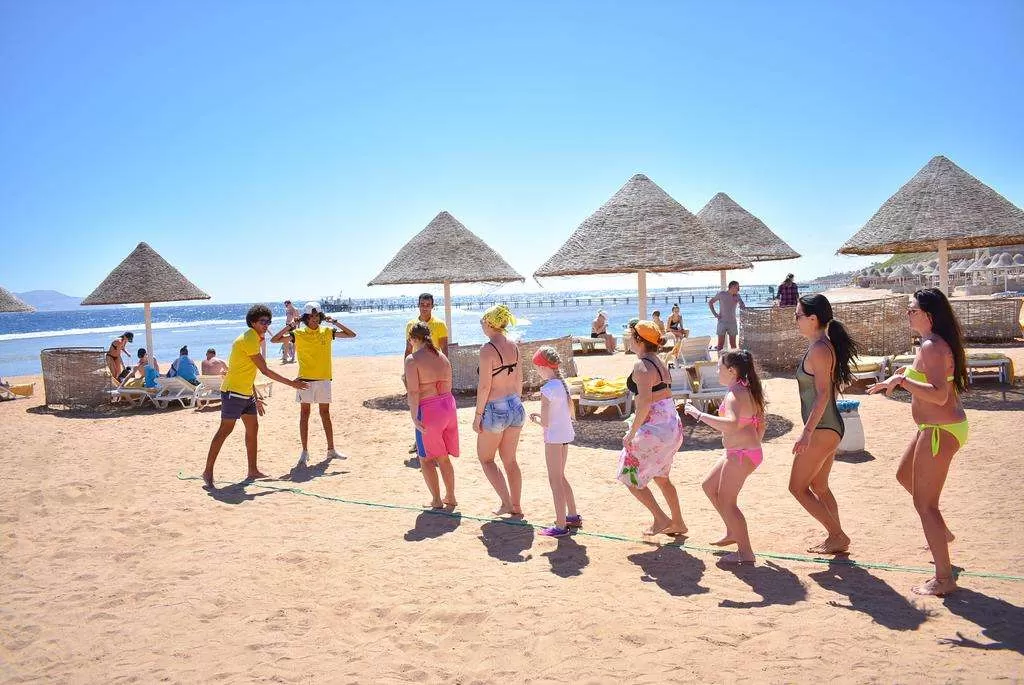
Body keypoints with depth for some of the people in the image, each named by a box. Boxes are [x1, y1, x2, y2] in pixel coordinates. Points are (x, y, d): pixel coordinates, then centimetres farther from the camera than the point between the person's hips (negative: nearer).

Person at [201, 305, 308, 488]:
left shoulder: (254, 339, 14)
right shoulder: (249, 339, -17)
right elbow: (265, 371, -19)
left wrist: (256, 397, 19)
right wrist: (291, 383, -14)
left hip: (246, 393, 10)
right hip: (233, 392, -10)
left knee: (253, 428, 10)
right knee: (225, 430, -6)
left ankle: (252, 471, 16)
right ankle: (208, 471, 0)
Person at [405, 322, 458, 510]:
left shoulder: (412, 360, -9)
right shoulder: (442, 357, 11)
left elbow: (413, 392, -16)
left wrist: (414, 417, -17)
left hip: (428, 409, -6)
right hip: (448, 405, 6)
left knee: (426, 458, 10)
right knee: (443, 457, 19)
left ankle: (437, 499, 9)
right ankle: (450, 497, 25)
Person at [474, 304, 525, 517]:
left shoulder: (487, 349, -17)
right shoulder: (514, 347, 4)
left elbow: (484, 386, -17)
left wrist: (477, 415, -10)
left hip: (495, 410, -7)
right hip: (516, 407, 7)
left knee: (485, 458, 13)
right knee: (510, 460, 17)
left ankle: (506, 502, 4)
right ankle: (516, 506, 22)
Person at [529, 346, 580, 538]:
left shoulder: (547, 389, -20)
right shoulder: (562, 384, 5)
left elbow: (545, 423, -20)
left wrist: (535, 419, 2)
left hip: (554, 438, -9)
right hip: (566, 434, 9)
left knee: (555, 481, 0)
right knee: (560, 478, 22)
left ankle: (561, 526, 4)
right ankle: (573, 516, 30)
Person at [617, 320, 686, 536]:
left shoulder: (642, 366, -18)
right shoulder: (659, 362, 11)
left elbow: (646, 401, -28)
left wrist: (632, 432, -21)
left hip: (655, 428, -10)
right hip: (672, 424, 10)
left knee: (630, 475, 5)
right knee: (660, 476, 23)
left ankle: (661, 519, 8)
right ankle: (677, 523, 31)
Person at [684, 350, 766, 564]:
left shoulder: (735, 394, -19)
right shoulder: (749, 391, 11)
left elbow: (732, 425, -36)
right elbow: (761, 424, 19)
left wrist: (699, 414, -32)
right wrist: (754, 446, 28)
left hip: (740, 455, -10)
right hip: (738, 453, 10)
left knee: (726, 501, -2)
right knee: (709, 486, 21)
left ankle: (745, 553, 4)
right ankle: (732, 533, 30)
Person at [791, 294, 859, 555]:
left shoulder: (819, 350, -18)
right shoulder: (825, 346, 12)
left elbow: (823, 394, -23)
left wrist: (807, 431, -26)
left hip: (822, 429, -10)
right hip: (829, 427, 10)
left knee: (798, 487, -1)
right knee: (819, 487, 19)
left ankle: (838, 537, 4)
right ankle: (836, 538, 26)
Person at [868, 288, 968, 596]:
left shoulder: (932, 347, -22)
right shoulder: (936, 343, 10)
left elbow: (939, 395, -31)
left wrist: (901, 380, -29)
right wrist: (909, 375, 15)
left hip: (940, 431, -11)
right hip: (938, 427, 11)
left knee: (924, 503, -3)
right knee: (905, 475, 29)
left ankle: (944, 579, 5)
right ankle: (942, 532, 43)